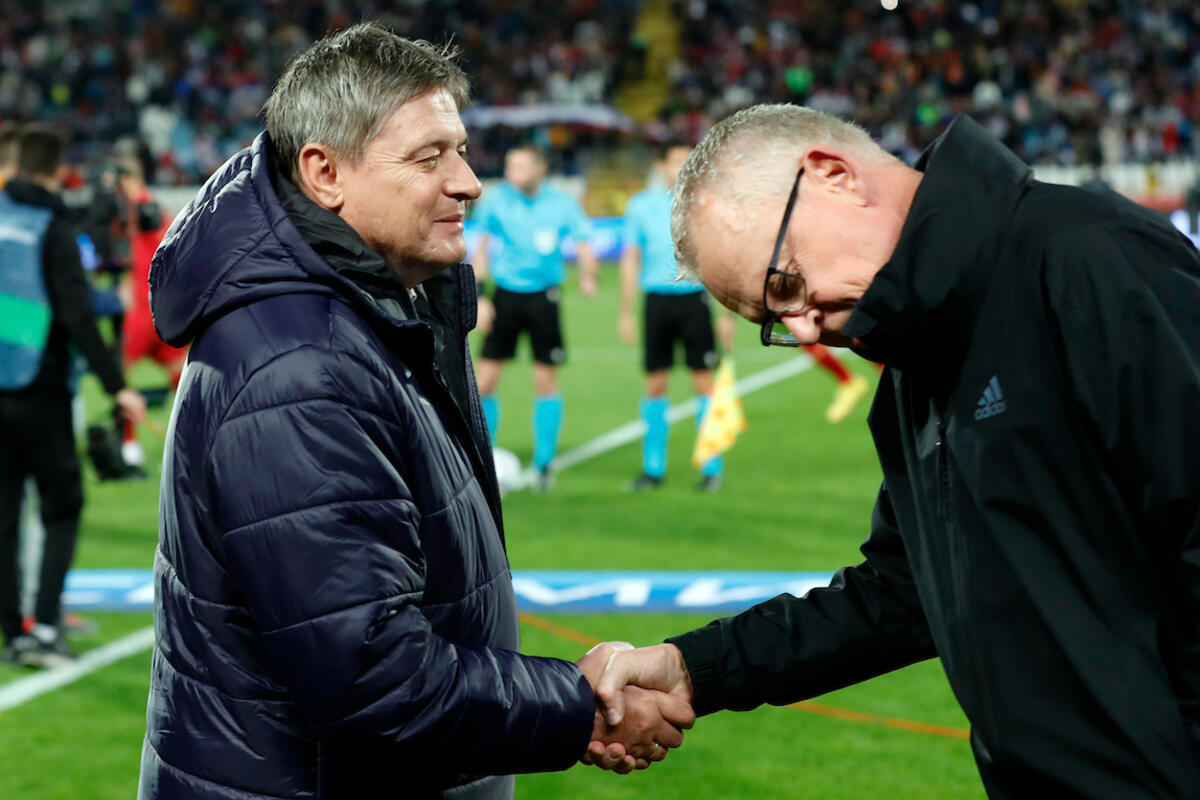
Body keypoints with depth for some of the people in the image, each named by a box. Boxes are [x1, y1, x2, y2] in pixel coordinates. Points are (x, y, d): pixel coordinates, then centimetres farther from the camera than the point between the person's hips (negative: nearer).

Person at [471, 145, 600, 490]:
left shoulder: (561, 203, -6)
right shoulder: (497, 199, -2)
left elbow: (584, 247, -2)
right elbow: (483, 246, 9)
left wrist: (588, 275, -24)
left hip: (544, 297, -1)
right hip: (506, 295, 1)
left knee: (546, 381, 1)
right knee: (485, 381, -4)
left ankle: (543, 464, 15)